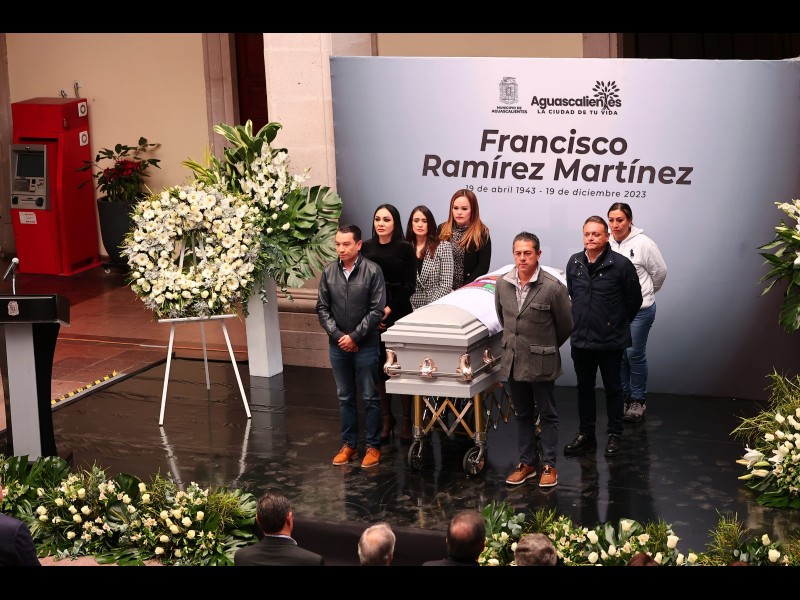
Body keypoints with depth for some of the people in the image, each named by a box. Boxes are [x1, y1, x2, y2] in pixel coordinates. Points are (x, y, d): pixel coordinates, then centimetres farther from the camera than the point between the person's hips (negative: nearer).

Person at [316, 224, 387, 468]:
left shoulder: (372, 271, -10)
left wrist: (354, 337, -13)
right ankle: (349, 444, 22)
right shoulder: (329, 272, 0)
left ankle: (373, 446, 12)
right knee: (345, 397, 12)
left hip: (366, 345, -4)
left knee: (370, 398, 4)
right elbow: (322, 308, 4)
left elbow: (377, 310, -11)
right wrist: (338, 335, -8)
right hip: (338, 345, 4)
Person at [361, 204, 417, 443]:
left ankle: (407, 421, 7)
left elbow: (409, 285, -5)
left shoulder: (405, 248, -3)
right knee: (379, 367, 6)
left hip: (398, 313, -3)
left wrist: (389, 309, -11)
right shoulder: (365, 248, 5)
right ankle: (386, 419, 16)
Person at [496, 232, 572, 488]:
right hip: (513, 361, 5)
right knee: (522, 415, 15)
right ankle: (526, 463, 25)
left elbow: (565, 325, -3)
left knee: (547, 416, 8)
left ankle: (549, 466, 16)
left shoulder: (553, 287, -16)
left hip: (541, 363, -5)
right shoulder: (502, 284, -2)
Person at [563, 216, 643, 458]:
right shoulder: (574, 263, 0)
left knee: (613, 388, 9)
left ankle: (615, 435, 21)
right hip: (580, 338, 5)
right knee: (584, 388, 14)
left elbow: (634, 300, -4)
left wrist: (618, 324, 7)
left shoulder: (621, 264, -14)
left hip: (610, 341, -4)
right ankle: (586, 434, 25)